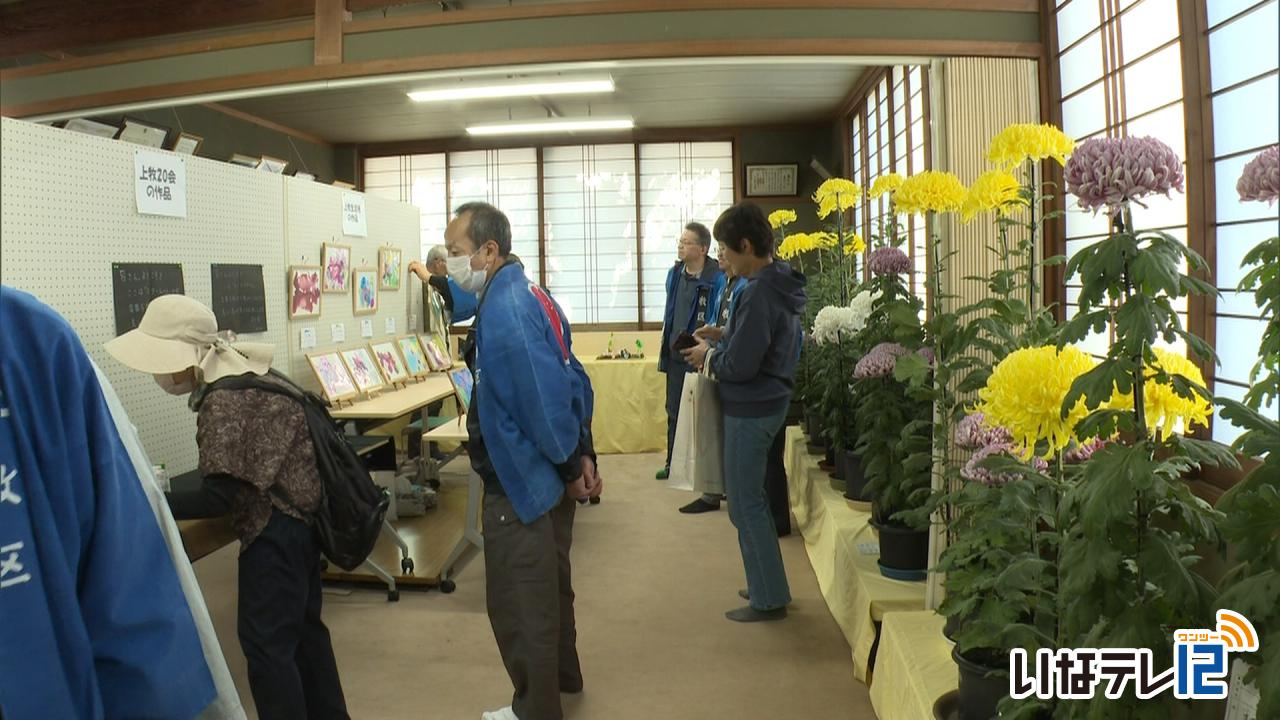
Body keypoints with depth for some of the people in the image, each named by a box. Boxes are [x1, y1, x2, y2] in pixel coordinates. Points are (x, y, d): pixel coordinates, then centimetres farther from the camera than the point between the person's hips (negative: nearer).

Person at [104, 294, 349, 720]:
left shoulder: (224, 400, -23)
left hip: (276, 527, -11)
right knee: (302, 626, 20)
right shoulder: (245, 371, 8)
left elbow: (220, 496, -23)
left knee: (265, 640, -2)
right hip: (299, 514, 11)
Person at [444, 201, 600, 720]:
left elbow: (542, 402, -26)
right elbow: (573, 380, 10)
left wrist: (570, 468, -14)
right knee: (549, 585, 25)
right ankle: (561, 676, 43)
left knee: (518, 602, 5)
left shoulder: (503, 310, -24)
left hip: (521, 481, -10)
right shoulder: (528, 295, 7)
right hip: (542, 473, 10)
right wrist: (581, 455, 9)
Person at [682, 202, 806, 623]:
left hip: (751, 410, -10)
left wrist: (708, 357, -6)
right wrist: (721, 340, 7)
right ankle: (768, 584, 30)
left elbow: (740, 365, -24)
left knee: (745, 505, 1)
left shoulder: (759, 293, -23)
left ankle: (769, 599, 11)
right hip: (768, 402, 10)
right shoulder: (780, 284, 8)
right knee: (749, 500, 20)